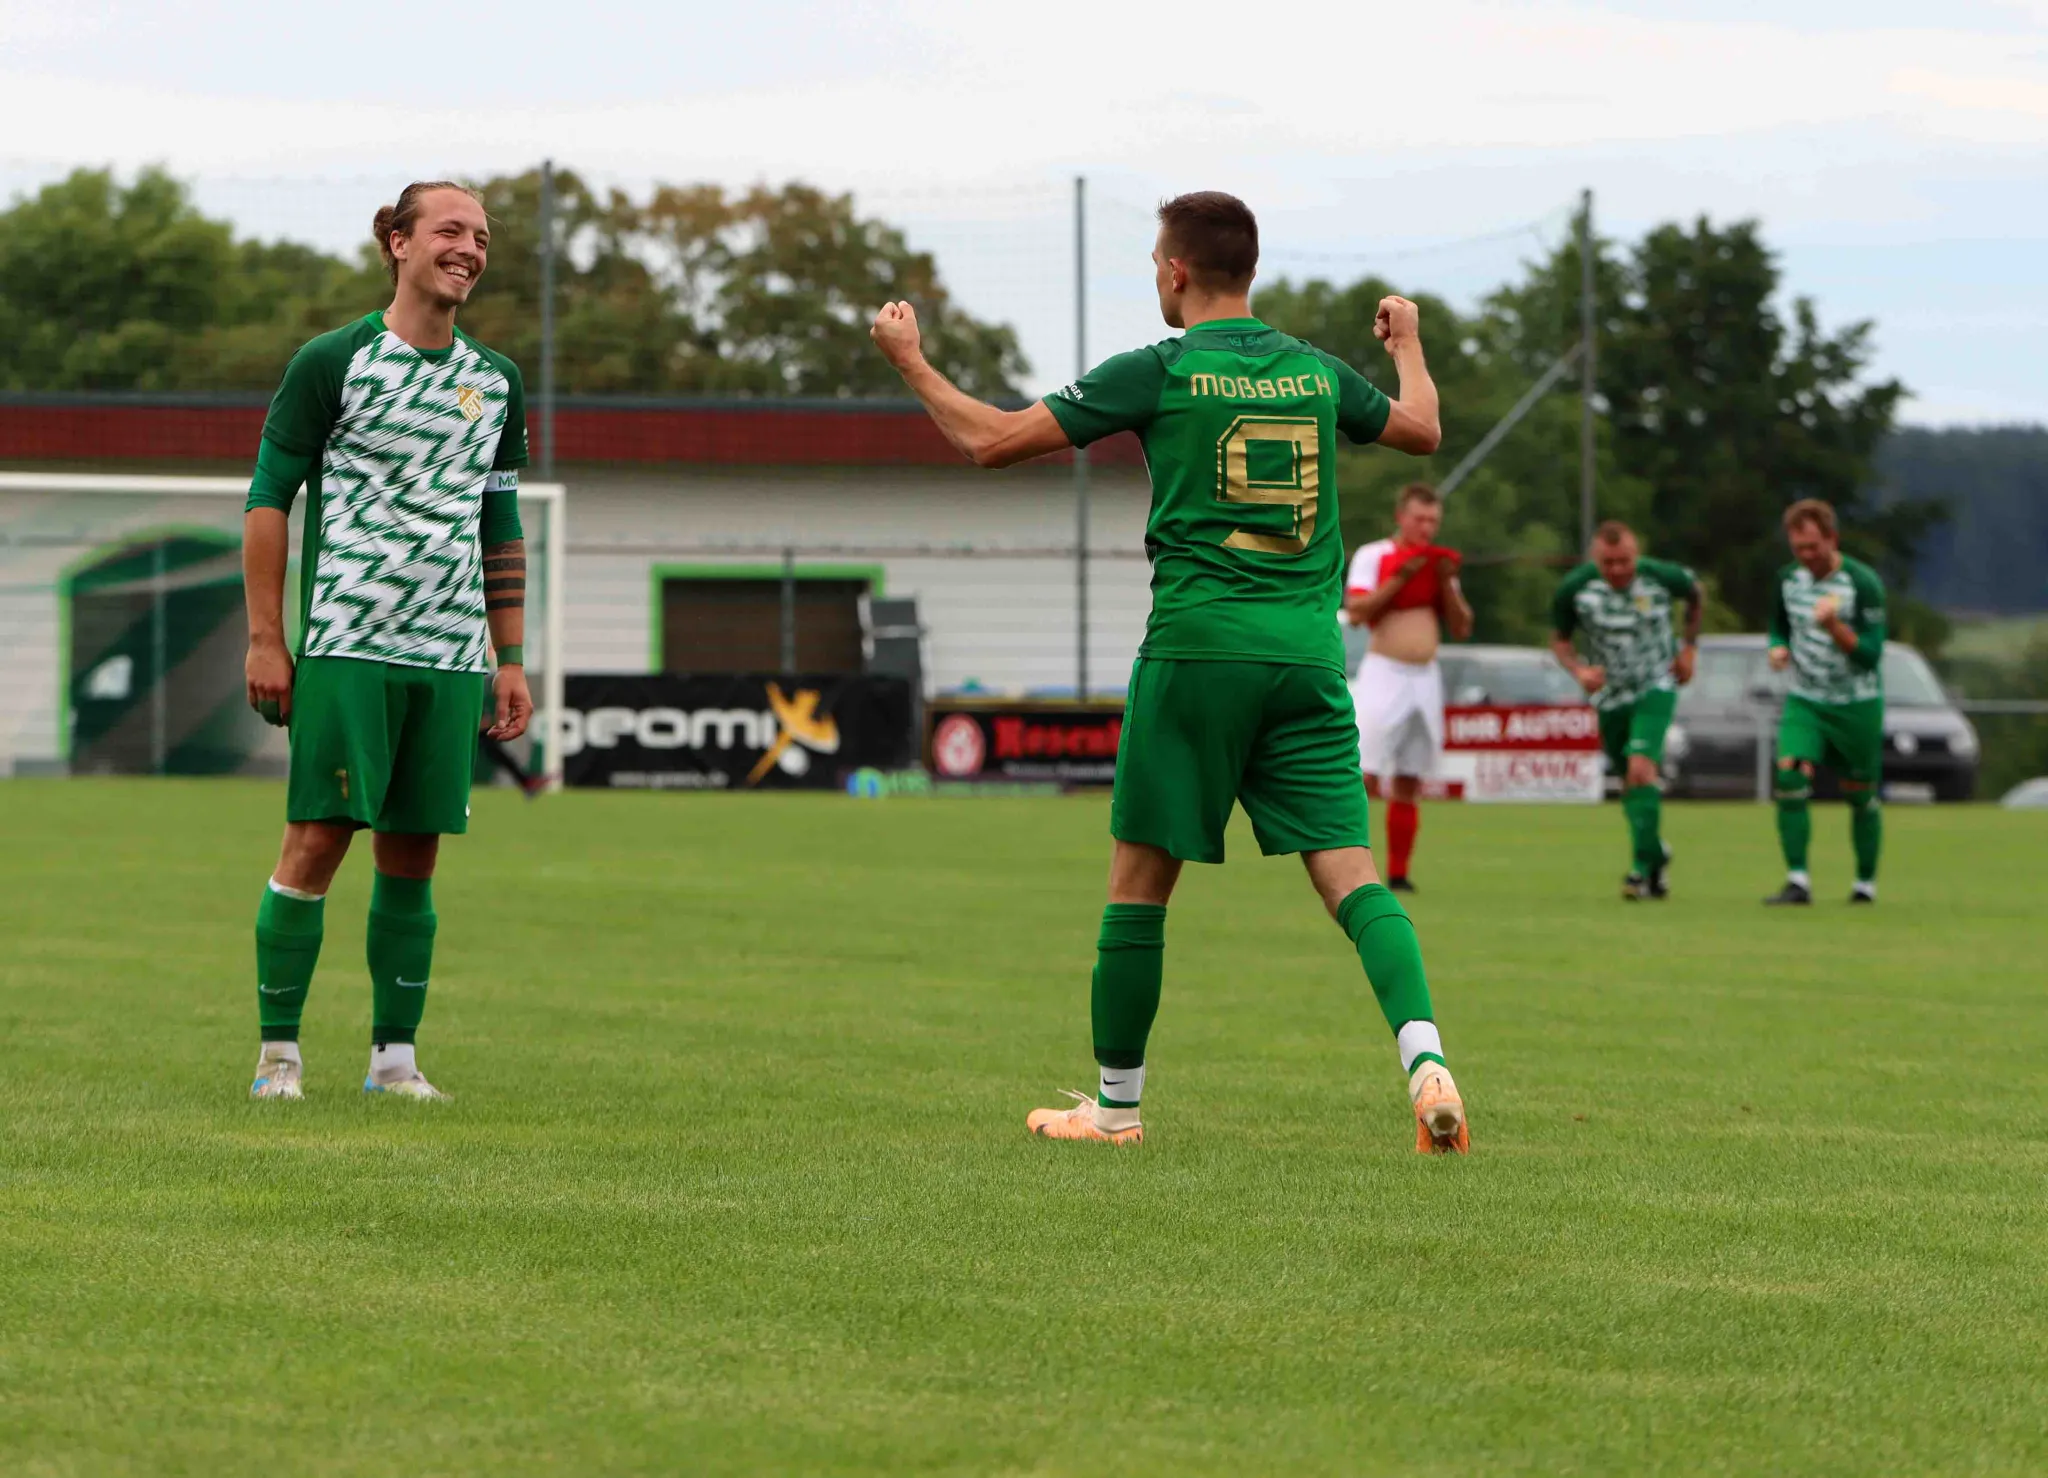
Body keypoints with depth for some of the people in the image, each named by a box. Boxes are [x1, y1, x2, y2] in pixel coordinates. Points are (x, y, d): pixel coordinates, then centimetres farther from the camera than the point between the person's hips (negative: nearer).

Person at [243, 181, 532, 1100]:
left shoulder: (495, 383, 14)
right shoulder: (333, 362, -1)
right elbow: (268, 497, 0)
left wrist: (511, 663, 15)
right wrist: (264, 639, -6)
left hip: (451, 655, 4)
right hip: (346, 642, -4)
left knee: (414, 852, 4)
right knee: (318, 837, -8)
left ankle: (394, 1054, 9)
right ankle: (278, 1051, -1)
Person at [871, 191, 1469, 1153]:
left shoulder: (1159, 373, -2)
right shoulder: (1317, 372, 11)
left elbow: (992, 441, 0)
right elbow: (1422, 430, 31)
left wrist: (909, 360, 15)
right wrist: (1408, 343, 50)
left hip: (1196, 647, -3)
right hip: (1309, 649, 4)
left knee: (1140, 877, 8)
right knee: (1348, 870, -1)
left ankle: (1115, 1103, 16)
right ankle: (1425, 1060, -22)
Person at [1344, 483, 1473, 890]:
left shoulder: (1438, 563, 15)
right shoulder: (1372, 556, -1)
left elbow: (1462, 629, 11)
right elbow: (1355, 612, -13)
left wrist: (1447, 583, -3)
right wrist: (1399, 579, -17)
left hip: (1426, 679, 5)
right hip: (1383, 674, -5)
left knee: (1408, 786, 6)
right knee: (1364, 776, -14)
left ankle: (1398, 875, 9)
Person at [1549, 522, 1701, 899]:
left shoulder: (1662, 577, -17)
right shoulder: (1574, 588, -17)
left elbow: (1695, 596, 6)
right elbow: (1559, 638, -1)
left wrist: (1690, 647, 2)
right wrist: (1578, 670, -20)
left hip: (1656, 687, -3)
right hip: (1609, 694, 3)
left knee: (1641, 770, -21)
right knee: (1630, 781, 10)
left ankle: (1644, 867, -18)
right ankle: (1657, 855, 32)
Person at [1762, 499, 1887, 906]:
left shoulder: (1863, 584, -15)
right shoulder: (1788, 579, 1)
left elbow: (1870, 655, -17)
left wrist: (1834, 626, -33)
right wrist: (1779, 648, -5)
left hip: (1857, 704, -3)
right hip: (1805, 700, 3)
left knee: (1861, 795, 6)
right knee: (1789, 776, -18)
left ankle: (1866, 882, 25)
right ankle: (1798, 881, -16)